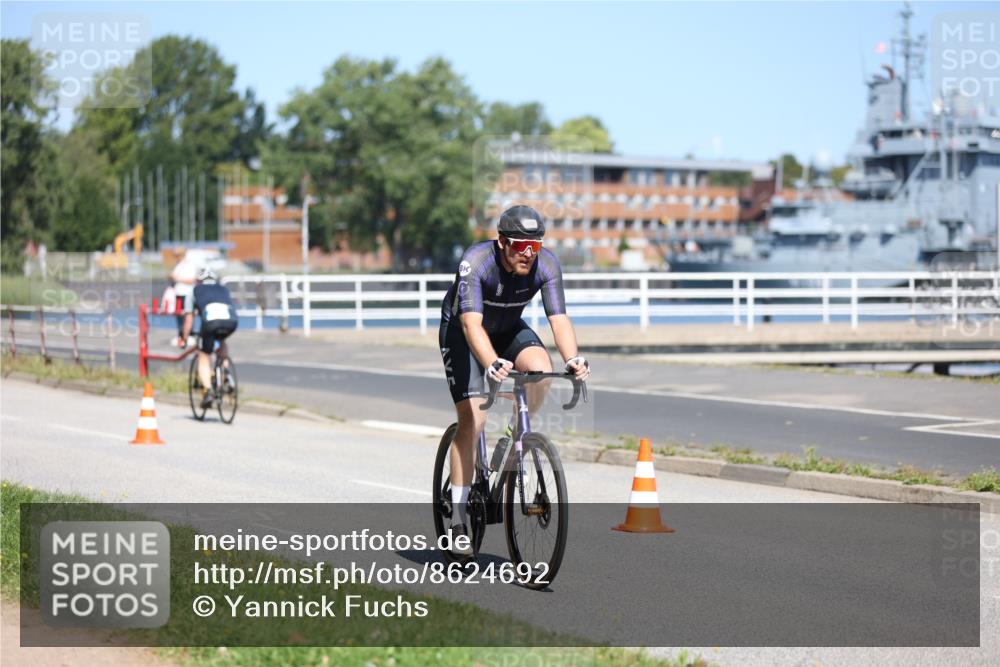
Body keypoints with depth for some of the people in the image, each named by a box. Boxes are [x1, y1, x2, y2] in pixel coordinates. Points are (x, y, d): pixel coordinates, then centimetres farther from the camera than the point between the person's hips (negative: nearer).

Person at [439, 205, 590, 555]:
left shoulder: (546, 264, -24)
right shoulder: (476, 262, -34)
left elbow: (559, 318, -30)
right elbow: (472, 323, -44)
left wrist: (572, 359, -50)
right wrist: (492, 363, -62)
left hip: (509, 328, 4)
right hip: (461, 331, -4)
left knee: (541, 370, -28)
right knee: (472, 418, -15)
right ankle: (458, 518, -8)